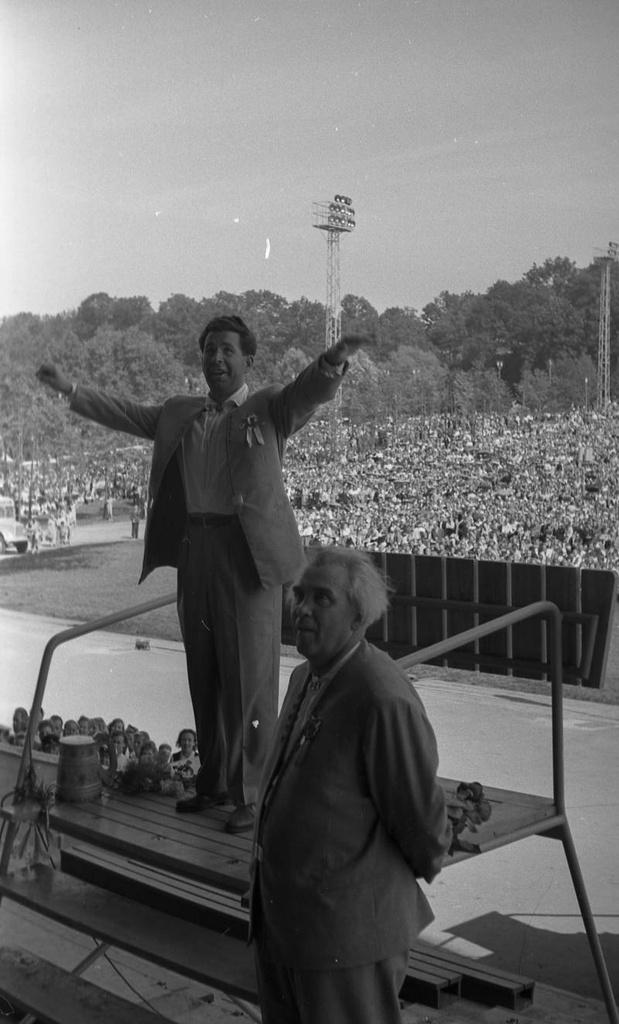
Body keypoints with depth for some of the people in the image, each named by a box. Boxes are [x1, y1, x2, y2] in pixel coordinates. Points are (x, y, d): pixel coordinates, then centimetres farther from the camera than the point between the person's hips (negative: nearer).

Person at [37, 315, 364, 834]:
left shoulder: (270, 408, -1)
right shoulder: (179, 412, 16)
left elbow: (308, 392, -18)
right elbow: (124, 413, 24)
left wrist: (333, 363, -38)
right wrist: (71, 388, 21)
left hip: (249, 553, -6)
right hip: (193, 550, 6)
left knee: (250, 677, -2)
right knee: (204, 674, 15)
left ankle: (252, 793, 8)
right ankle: (213, 780, 29)